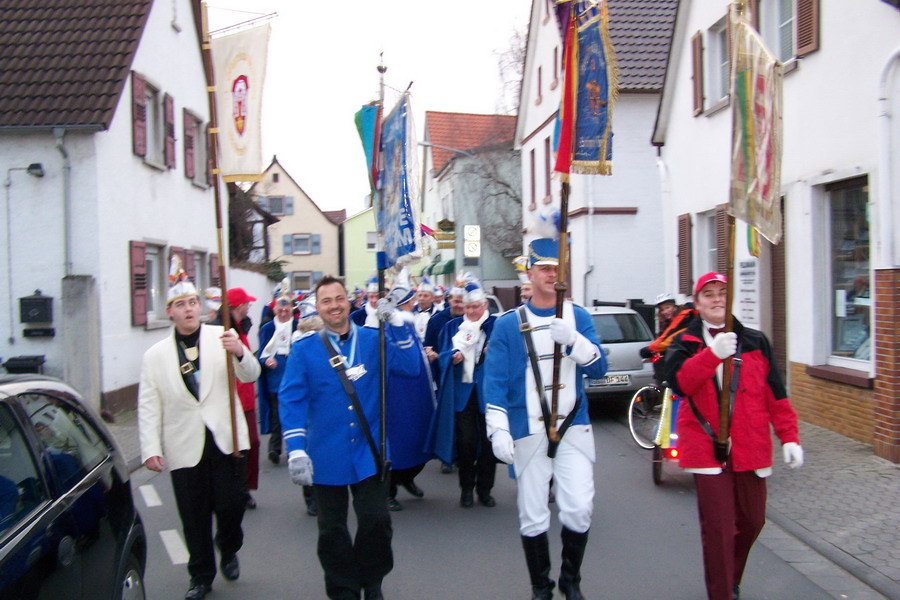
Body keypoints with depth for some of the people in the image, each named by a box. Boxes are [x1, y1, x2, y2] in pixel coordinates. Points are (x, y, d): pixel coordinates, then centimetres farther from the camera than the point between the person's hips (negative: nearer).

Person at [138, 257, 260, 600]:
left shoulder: (222, 338, 4)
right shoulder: (155, 355, 5)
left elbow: (250, 375, -4)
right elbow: (149, 408, 3)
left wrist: (240, 354, -26)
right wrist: (150, 449, -7)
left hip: (226, 440, -1)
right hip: (185, 448, 1)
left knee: (230, 506, -2)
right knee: (194, 518, 7)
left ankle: (228, 550, 30)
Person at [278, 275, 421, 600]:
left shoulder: (373, 340, 2)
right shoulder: (304, 349, -2)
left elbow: (410, 367, -8)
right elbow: (291, 400, -7)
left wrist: (397, 324, -17)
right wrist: (296, 450, -15)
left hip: (368, 451, 0)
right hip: (326, 455, 0)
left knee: (376, 520, -2)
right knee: (332, 530, 10)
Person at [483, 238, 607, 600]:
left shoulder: (578, 317, 5)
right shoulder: (508, 324, 0)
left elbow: (598, 370, -2)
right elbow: (495, 381, -3)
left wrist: (573, 340, -19)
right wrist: (498, 430, -13)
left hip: (574, 427, 1)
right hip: (528, 432, -1)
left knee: (579, 509, -4)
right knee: (533, 516, 4)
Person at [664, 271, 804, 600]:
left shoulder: (754, 341, 9)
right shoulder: (684, 343, 3)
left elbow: (775, 394, 8)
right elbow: (679, 382, -17)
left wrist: (789, 437, 1)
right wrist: (713, 353, -30)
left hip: (750, 447, 3)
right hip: (707, 447, -3)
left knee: (752, 521, 14)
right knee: (718, 528, -4)